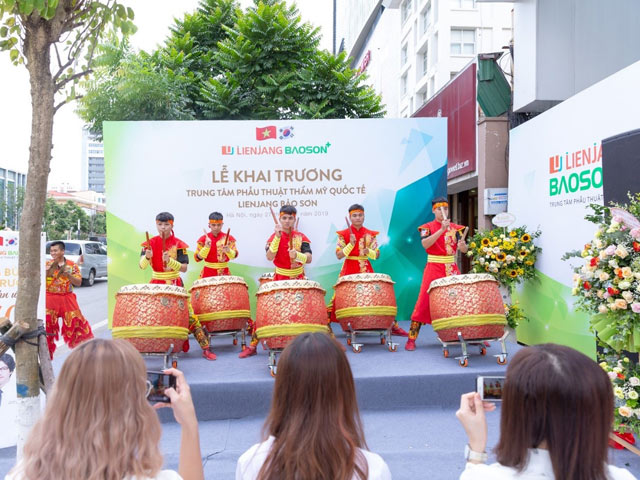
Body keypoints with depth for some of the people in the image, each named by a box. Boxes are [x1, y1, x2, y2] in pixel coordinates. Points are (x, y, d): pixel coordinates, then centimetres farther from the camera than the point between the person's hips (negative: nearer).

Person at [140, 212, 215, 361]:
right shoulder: (150, 243, -1)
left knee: (189, 315, -6)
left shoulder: (178, 244, -7)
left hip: (175, 284, -2)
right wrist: (147, 257, -30)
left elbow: (184, 268, -13)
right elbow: (142, 266, -9)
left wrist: (170, 261, -30)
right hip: (156, 284, 2)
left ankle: (205, 349, -1)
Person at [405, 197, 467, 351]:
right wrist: (442, 229, -27)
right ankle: (411, 338, 0)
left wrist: (462, 245, -25)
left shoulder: (456, 228, 9)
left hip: (452, 269, 3)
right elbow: (425, 244, -20)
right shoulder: (427, 227, 0)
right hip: (434, 268, -3)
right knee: (424, 302, -6)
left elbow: (464, 249, -1)